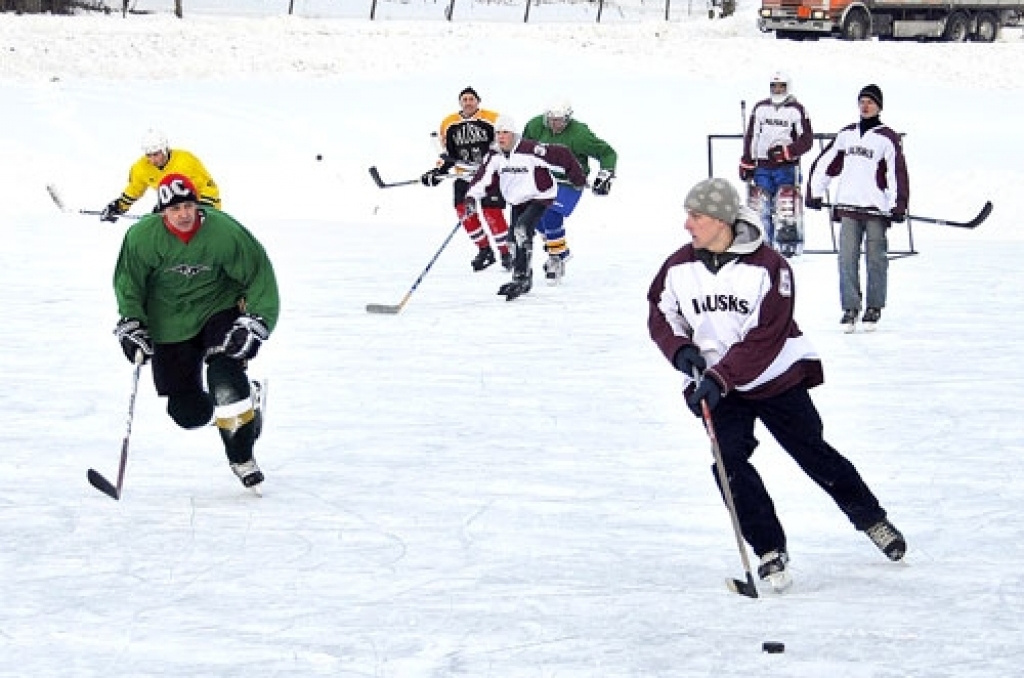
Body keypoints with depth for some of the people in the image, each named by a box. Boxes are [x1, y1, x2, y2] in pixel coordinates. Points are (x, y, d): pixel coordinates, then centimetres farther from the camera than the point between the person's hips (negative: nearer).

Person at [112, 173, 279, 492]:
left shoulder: (224, 232, -20)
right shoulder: (142, 237, -16)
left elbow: (259, 274, -9)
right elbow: (127, 282, 0)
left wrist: (255, 321, -16)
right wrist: (131, 324, -10)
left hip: (220, 309, -2)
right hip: (171, 327, 2)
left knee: (225, 377, -28)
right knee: (188, 413, -3)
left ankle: (242, 459, -10)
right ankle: (243, 400, 30)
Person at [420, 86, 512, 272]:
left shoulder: (492, 120, -8)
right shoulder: (449, 124, 6)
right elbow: (448, 154, 14)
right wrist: (438, 172, 2)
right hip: (464, 174, 5)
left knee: (491, 212, -14)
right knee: (464, 210, -6)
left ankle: (506, 252, -2)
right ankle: (484, 250, 9)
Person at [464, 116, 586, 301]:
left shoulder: (531, 150, -24)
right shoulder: (495, 155, -5)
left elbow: (561, 156, -20)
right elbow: (483, 177, -7)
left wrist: (578, 179, -10)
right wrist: (472, 197, -23)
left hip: (539, 197, -8)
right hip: (517, 202, 8)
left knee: (522, 230, -26)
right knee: (514, 241, 9)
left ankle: (521, 278, -23)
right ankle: (525, 280, 29)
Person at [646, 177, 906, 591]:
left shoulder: (767, 266, -18)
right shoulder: (679, 267, -6)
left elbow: (763, 339, -22)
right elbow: (661, 313, 8)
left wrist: (720, 378, -30)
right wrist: (680, 349, -12)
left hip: (776, 377, -2)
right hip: (715, 385, 2)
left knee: (812, 452, 7)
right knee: (728, 460, -17)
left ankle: (871, 519, 30)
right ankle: (769, 550, -7)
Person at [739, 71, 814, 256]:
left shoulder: (797, 110, 0)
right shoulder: (760, 108, 11)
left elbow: (806, 140, -3)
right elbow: (750, 137, 14)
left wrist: (785, 151, -16)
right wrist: (747, 163, 8)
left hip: (787, 166, -4)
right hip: (763, 166, 4)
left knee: (787, 209, -14)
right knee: (761, 206, 2)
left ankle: (789, 245, -10)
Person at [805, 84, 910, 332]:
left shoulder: (887, 138, -2)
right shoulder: (846, 134, 12)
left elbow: (897, 172, -6)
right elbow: (825, 163, 18)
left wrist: (898, 205, -13)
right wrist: (815, 191, 14)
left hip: (876, 207, -3)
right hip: (848, 207, 4)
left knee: (876, 259, 3)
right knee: (847, 258, -2)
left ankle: (874, 308, 14)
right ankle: (850, 308, 2)